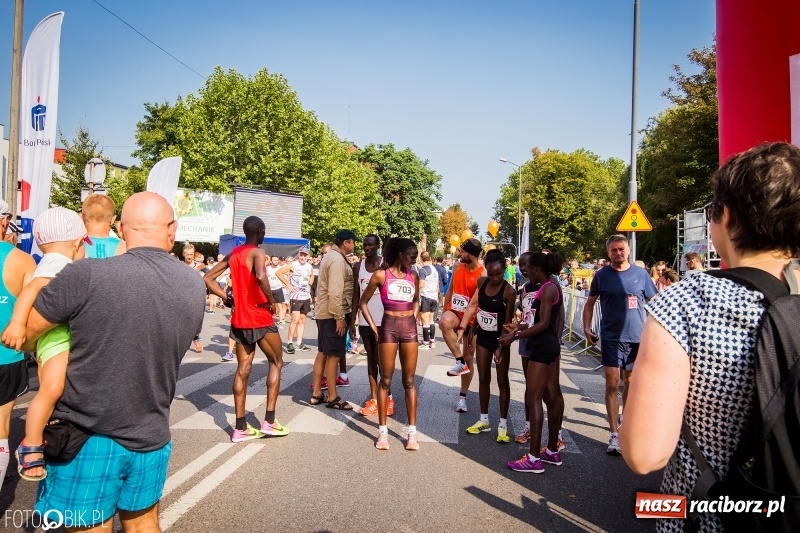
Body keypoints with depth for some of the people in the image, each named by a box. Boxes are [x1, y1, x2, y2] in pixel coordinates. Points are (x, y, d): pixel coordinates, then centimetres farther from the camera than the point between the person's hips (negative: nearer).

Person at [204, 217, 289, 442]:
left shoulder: (233, 254, 10)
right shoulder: (258, 252, -12)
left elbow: (208, 278, 12)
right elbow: (260, 276, -32)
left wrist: (229, 298, 8)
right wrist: (272, 300, -17)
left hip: (239, 319, 6)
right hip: (260, 318, -6)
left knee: (243, 370, 10)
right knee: (276, 362, 11)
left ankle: (240, 428, 12)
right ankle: (269, 421, 9)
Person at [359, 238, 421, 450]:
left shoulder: (413, 276, 7)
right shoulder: (381, 274, -4)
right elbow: (363, 303, 1)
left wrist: (413, 319, 10)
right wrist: (374, 327, -4)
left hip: (409, 327, 3)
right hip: (389, 326, -3)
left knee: (409, 381, 6)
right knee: (386, 380, 4)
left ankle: (412, 432, 12)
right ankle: (383, 431, 13)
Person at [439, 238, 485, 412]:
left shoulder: (482, 275, -15)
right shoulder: (457, 267, 1)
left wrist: (475, 327, -17)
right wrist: (444, 313, 11)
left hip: (471, 319, -3)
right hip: (455, 313, 3)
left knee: (469, 358, 7)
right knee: (444, 321, -35)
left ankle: (462, 397, 22)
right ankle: (460, 362, -21)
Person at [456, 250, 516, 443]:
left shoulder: (509, 291, -19)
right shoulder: (482, 282, -3)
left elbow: (508, 321, -17)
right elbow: (473, 305, 3)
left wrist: (501, 346, -21)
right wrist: (462, 328, -4)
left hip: (500, 339, -5)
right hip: (483, 336, 5)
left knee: (502, 381, 3)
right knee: (483, 378, 13)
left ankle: (503, 424, 13)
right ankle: (484, 420, 26)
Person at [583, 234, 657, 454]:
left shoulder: (641, 274, 0)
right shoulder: (601, 275, -1)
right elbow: (590, 303, 7)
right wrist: (586, 328, -3)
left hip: (638, 337, 1)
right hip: (611, 337, -1)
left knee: (631, 382, 16)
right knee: (612, 384, -4)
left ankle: (624, 417, 40)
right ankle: (614, 434, 1)